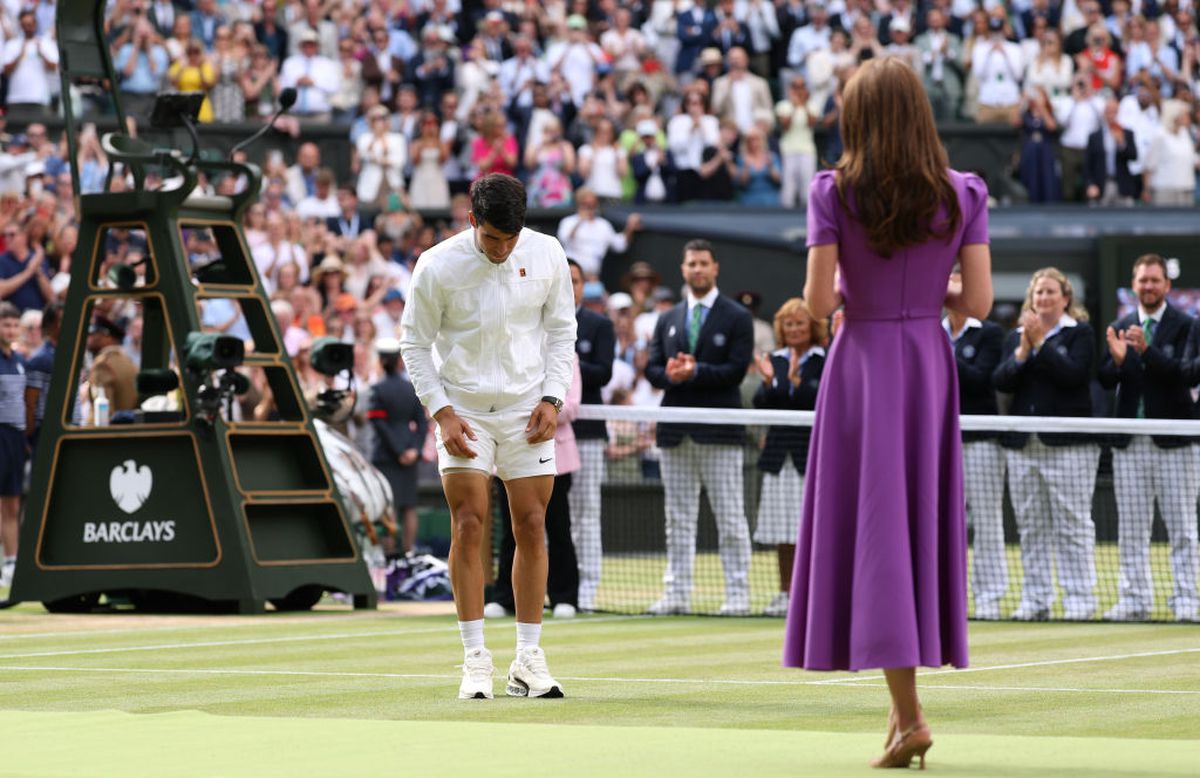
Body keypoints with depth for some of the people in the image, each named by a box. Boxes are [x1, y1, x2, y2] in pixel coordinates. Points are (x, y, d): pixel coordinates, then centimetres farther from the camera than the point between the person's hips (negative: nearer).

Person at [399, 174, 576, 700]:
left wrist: (552, 398, -2)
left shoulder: (546, 255, -5)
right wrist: (441, 412, -11)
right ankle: (476, 661, -6)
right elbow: (415, 343, -2)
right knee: (469, 526, -10)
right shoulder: (437, 267, -12)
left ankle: (529, 661, 5)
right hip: (463, 411, -2)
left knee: (532, 527, 0)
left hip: (527, 410, 2)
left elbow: (560, 329, 8)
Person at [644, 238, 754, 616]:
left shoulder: (737, 318, 2)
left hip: (719, 430, -5)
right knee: (678, 519, 7)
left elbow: (736, 370, -9)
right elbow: (651, 368, 9)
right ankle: (677, 594, 9)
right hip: (676, 431, 5)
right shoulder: (668, 320, 16)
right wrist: (669, 375, -12)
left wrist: (695, 372, -18)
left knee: (730, 519, -3)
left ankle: (737, 595, -2)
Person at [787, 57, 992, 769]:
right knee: (923, 520, 13)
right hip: (929, 363, 3)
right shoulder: (962, 195, -2)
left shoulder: (834, 194, -9)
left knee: (874, 529, -2)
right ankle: (905, 697, 19)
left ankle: (910, 715, -10)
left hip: (862, 361, -3)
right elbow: (980, 301, -5)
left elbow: (818, 302, -13)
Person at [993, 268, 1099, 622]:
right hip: (1023, 446, 5)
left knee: (1073, 526, -5)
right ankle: (1035, 600, 9)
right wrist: (1023, 351, -10)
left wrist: (1041, 344, -14)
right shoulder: (1015, 337, 15)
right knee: (1031, 528, 5)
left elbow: (1073, 374, -13)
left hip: (1067, 445, -5)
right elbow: (1001, 381, 3)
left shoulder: (1080, 333, 2)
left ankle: (1079, 600, -3)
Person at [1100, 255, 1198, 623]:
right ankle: (1134, 599, 9)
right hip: (1130, 441, 4)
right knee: (1131, 530, 5)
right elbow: (1106, 381, 5)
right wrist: (1117, 359, -16)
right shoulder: (1121, 328, 11)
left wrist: (1147, 350, -25)